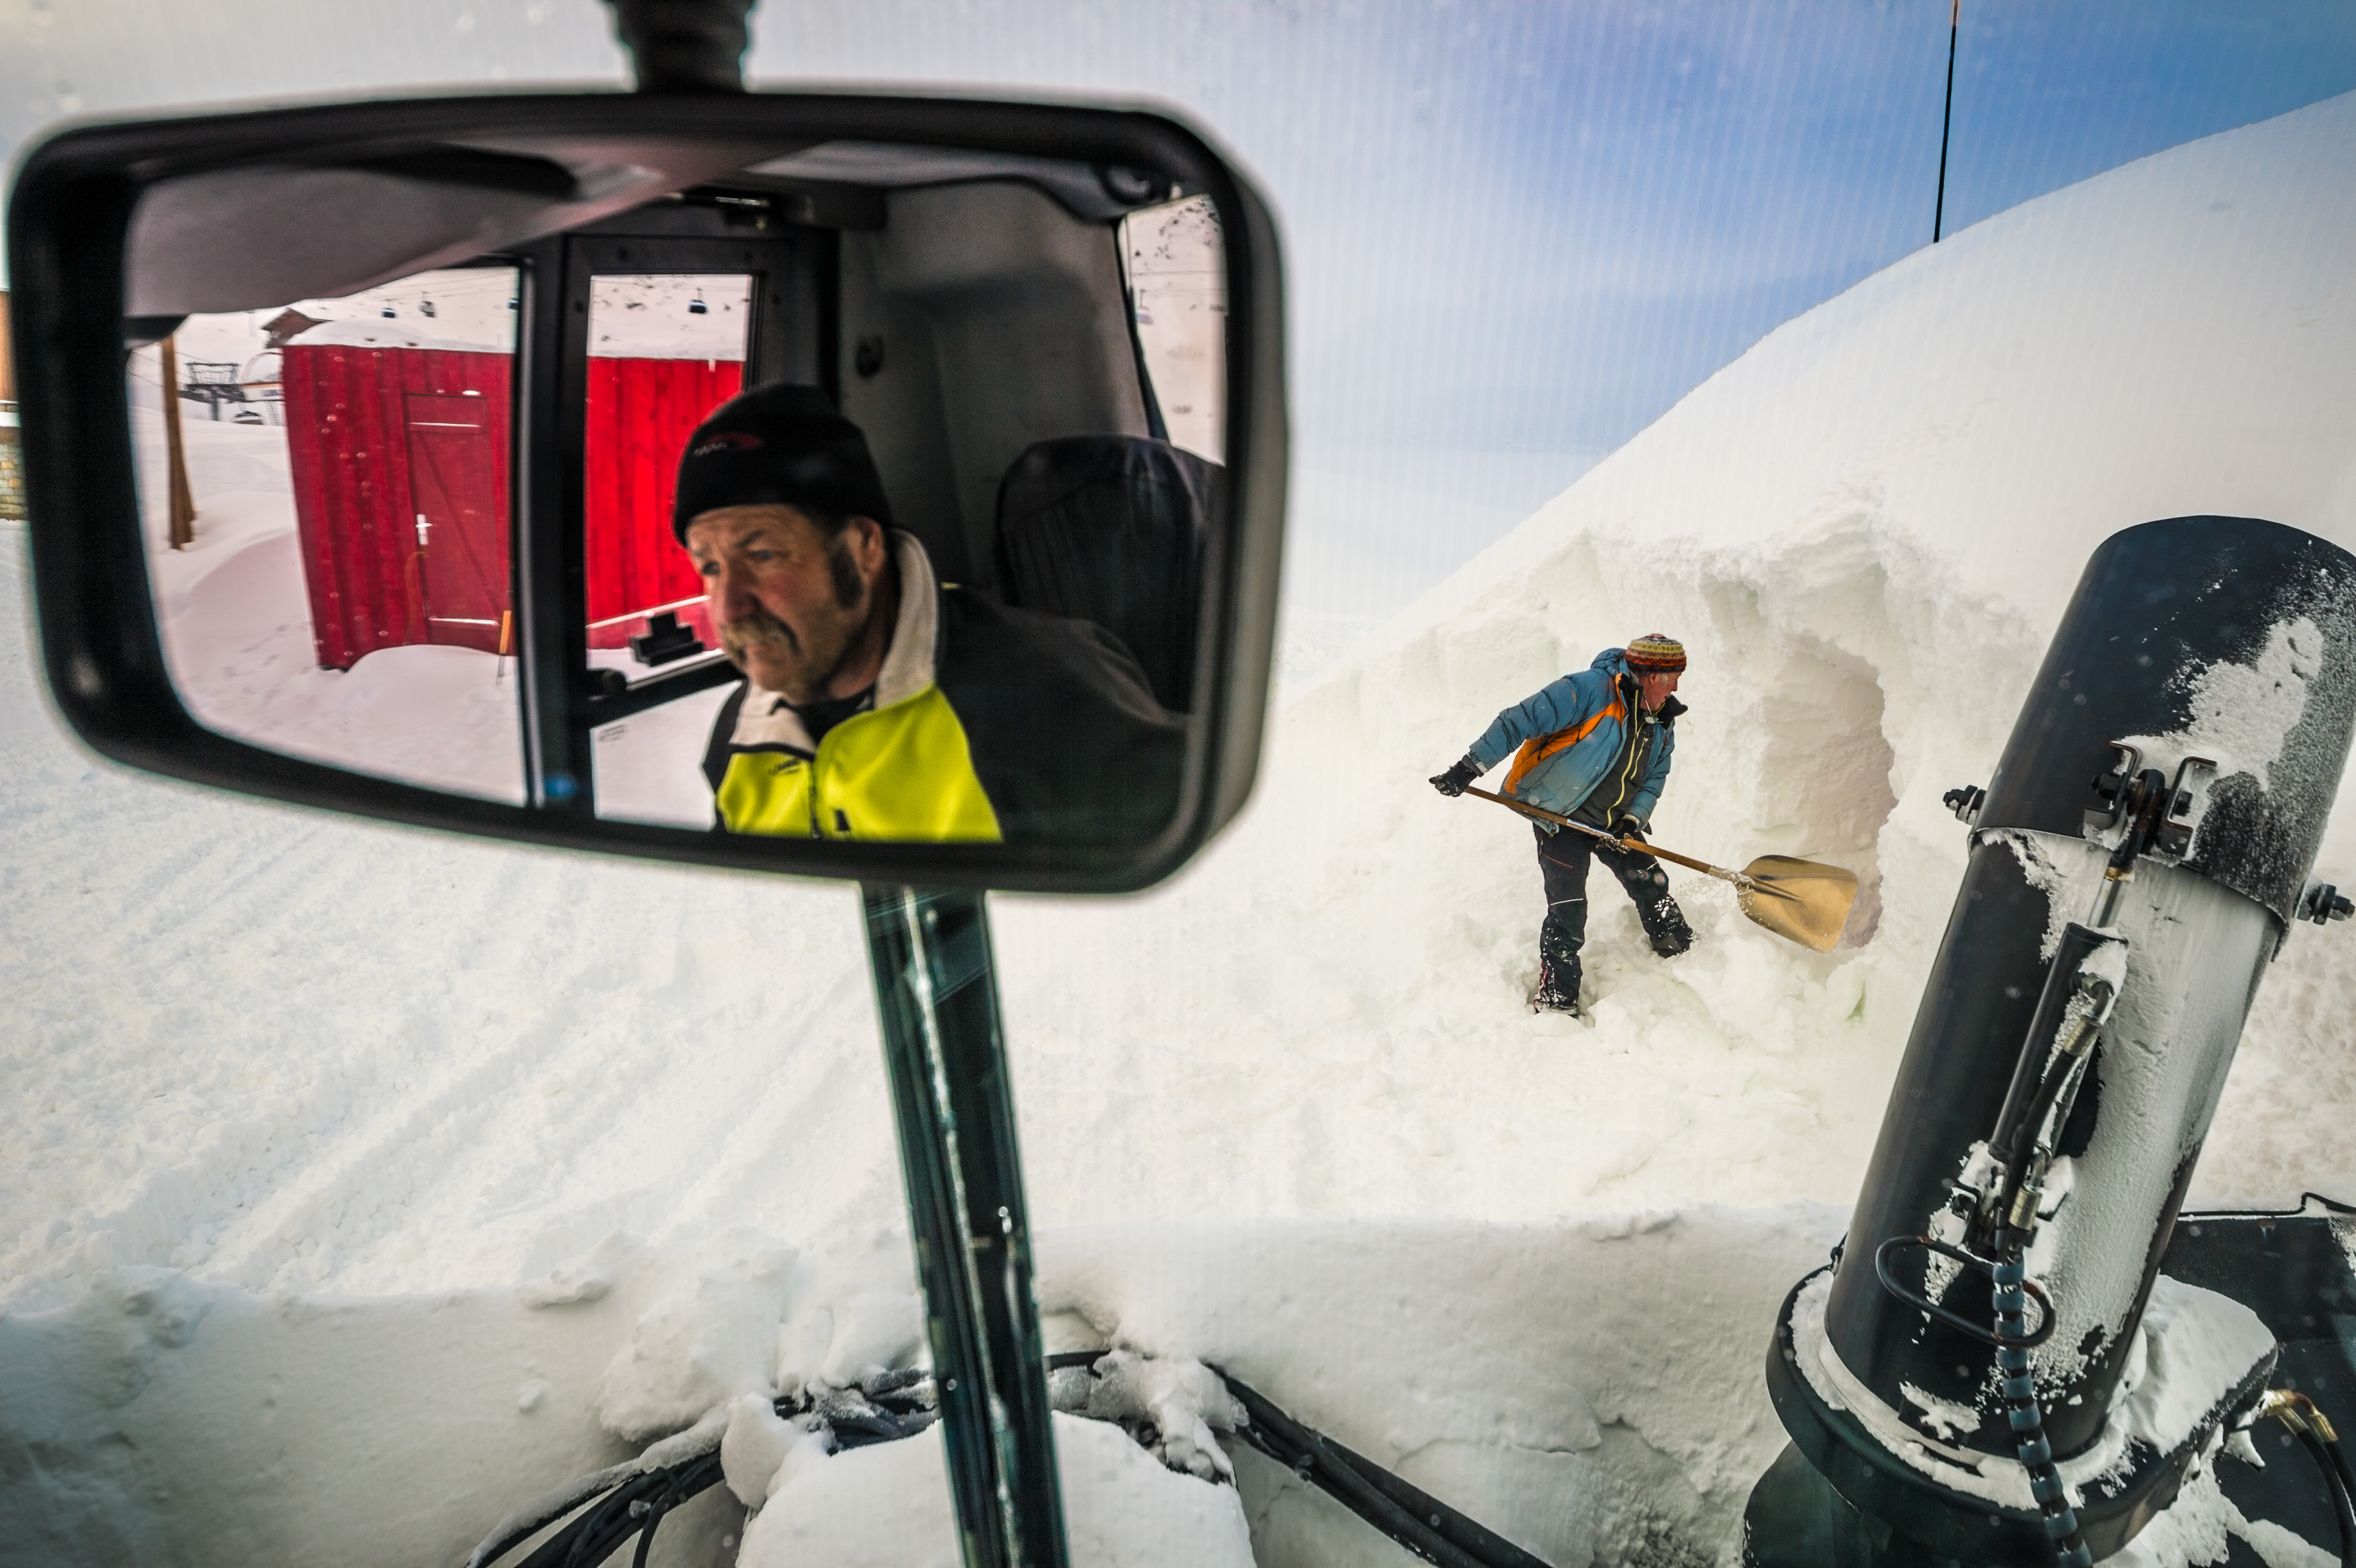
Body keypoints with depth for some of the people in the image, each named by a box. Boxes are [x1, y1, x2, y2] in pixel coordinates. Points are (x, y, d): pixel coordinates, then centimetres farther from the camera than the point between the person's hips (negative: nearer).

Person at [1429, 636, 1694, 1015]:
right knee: (1567, 912, -10)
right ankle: (1555, 1001, 2)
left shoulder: (1662, 720, 1)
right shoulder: (1590, 690, -24)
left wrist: (1633, 820, -9)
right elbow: (1518, 722, -26)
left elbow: (1654, 776, 10)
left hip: (1613, 823, 7)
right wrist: (1469, 768, -30)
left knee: (1652, 888, 7)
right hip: (1562, 821, -6)